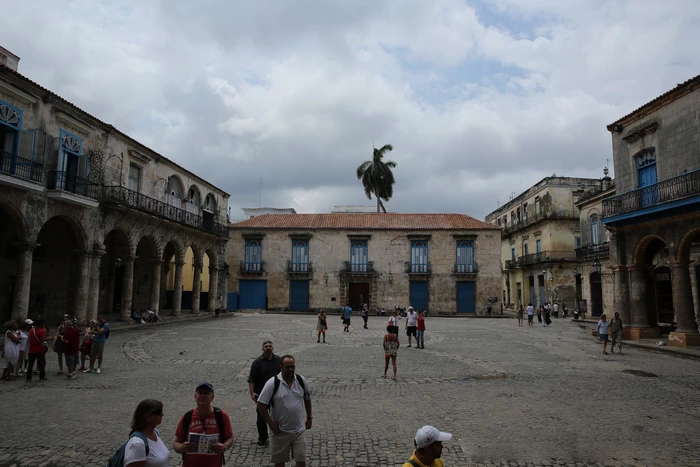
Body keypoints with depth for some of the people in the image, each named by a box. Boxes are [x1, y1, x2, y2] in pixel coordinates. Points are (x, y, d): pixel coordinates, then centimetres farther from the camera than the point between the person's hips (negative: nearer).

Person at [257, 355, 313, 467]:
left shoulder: (302, 381, -4)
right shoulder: (272, 383, -15)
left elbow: (307, 399, 11)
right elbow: (261, 404, -13)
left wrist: (309, 417, 12)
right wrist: (270, 423, -12)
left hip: (299, 429, 2)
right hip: (280, 430, -2)